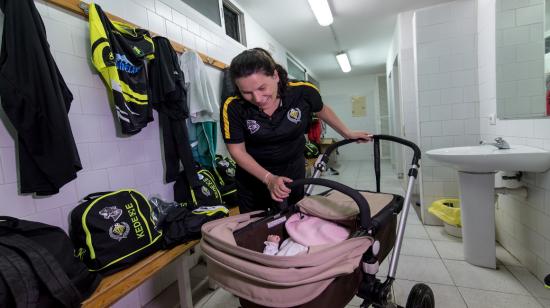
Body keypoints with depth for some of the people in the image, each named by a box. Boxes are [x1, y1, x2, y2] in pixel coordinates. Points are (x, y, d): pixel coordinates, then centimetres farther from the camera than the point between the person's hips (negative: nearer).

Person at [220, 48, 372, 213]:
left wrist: (348, 134, 10)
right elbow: (237, 150, -15)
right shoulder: (232, 107, -24)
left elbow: (322, 110, 1)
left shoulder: (303, 92, -22)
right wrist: (269, 179, -24)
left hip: (293, 172, 1)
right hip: (252, 176, 0)